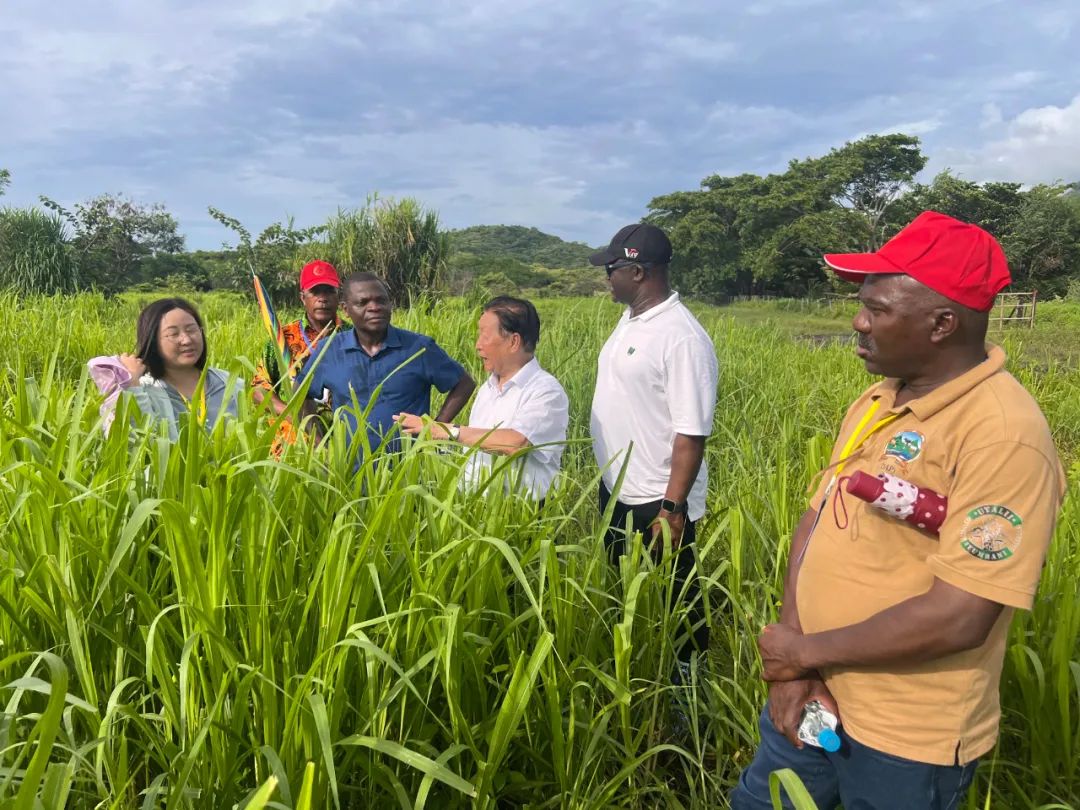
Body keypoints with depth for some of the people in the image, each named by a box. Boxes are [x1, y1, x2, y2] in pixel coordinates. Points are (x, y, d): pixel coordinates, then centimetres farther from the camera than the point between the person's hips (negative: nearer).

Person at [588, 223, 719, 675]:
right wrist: (609, 481, 16)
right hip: (616, 491, 9)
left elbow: (692, 434, -24)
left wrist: (672, 509, -25)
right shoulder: (630, 320, 6)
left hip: (658, 504, -9)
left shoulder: (682, 338, -22)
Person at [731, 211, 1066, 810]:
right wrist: (790, 651, -10)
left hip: (907, 738, -6)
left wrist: (806, 651, -16)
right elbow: (816, 522, 3)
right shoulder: (877, 400, 1)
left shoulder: (1004, 435, -23)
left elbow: (957, 619, -27)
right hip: (813, 693, 7)